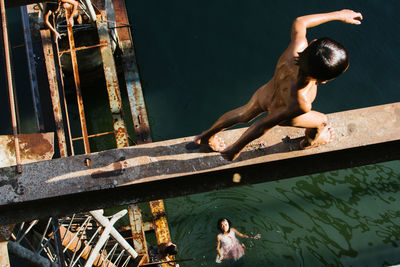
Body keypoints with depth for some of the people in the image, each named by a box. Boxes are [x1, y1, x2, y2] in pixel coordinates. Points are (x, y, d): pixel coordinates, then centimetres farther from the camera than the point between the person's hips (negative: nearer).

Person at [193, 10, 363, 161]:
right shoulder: (300, 104, -49)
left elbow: (299, 22, -15)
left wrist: (339, 15, -4)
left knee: (243, 114, 35)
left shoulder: (297, 47, -38)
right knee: (321, 121, 27)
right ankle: (309, 142, 63)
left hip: (264, 93, 4)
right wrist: (235, 150, -22)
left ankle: (206, 137, 58)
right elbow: (263, 125, -37)